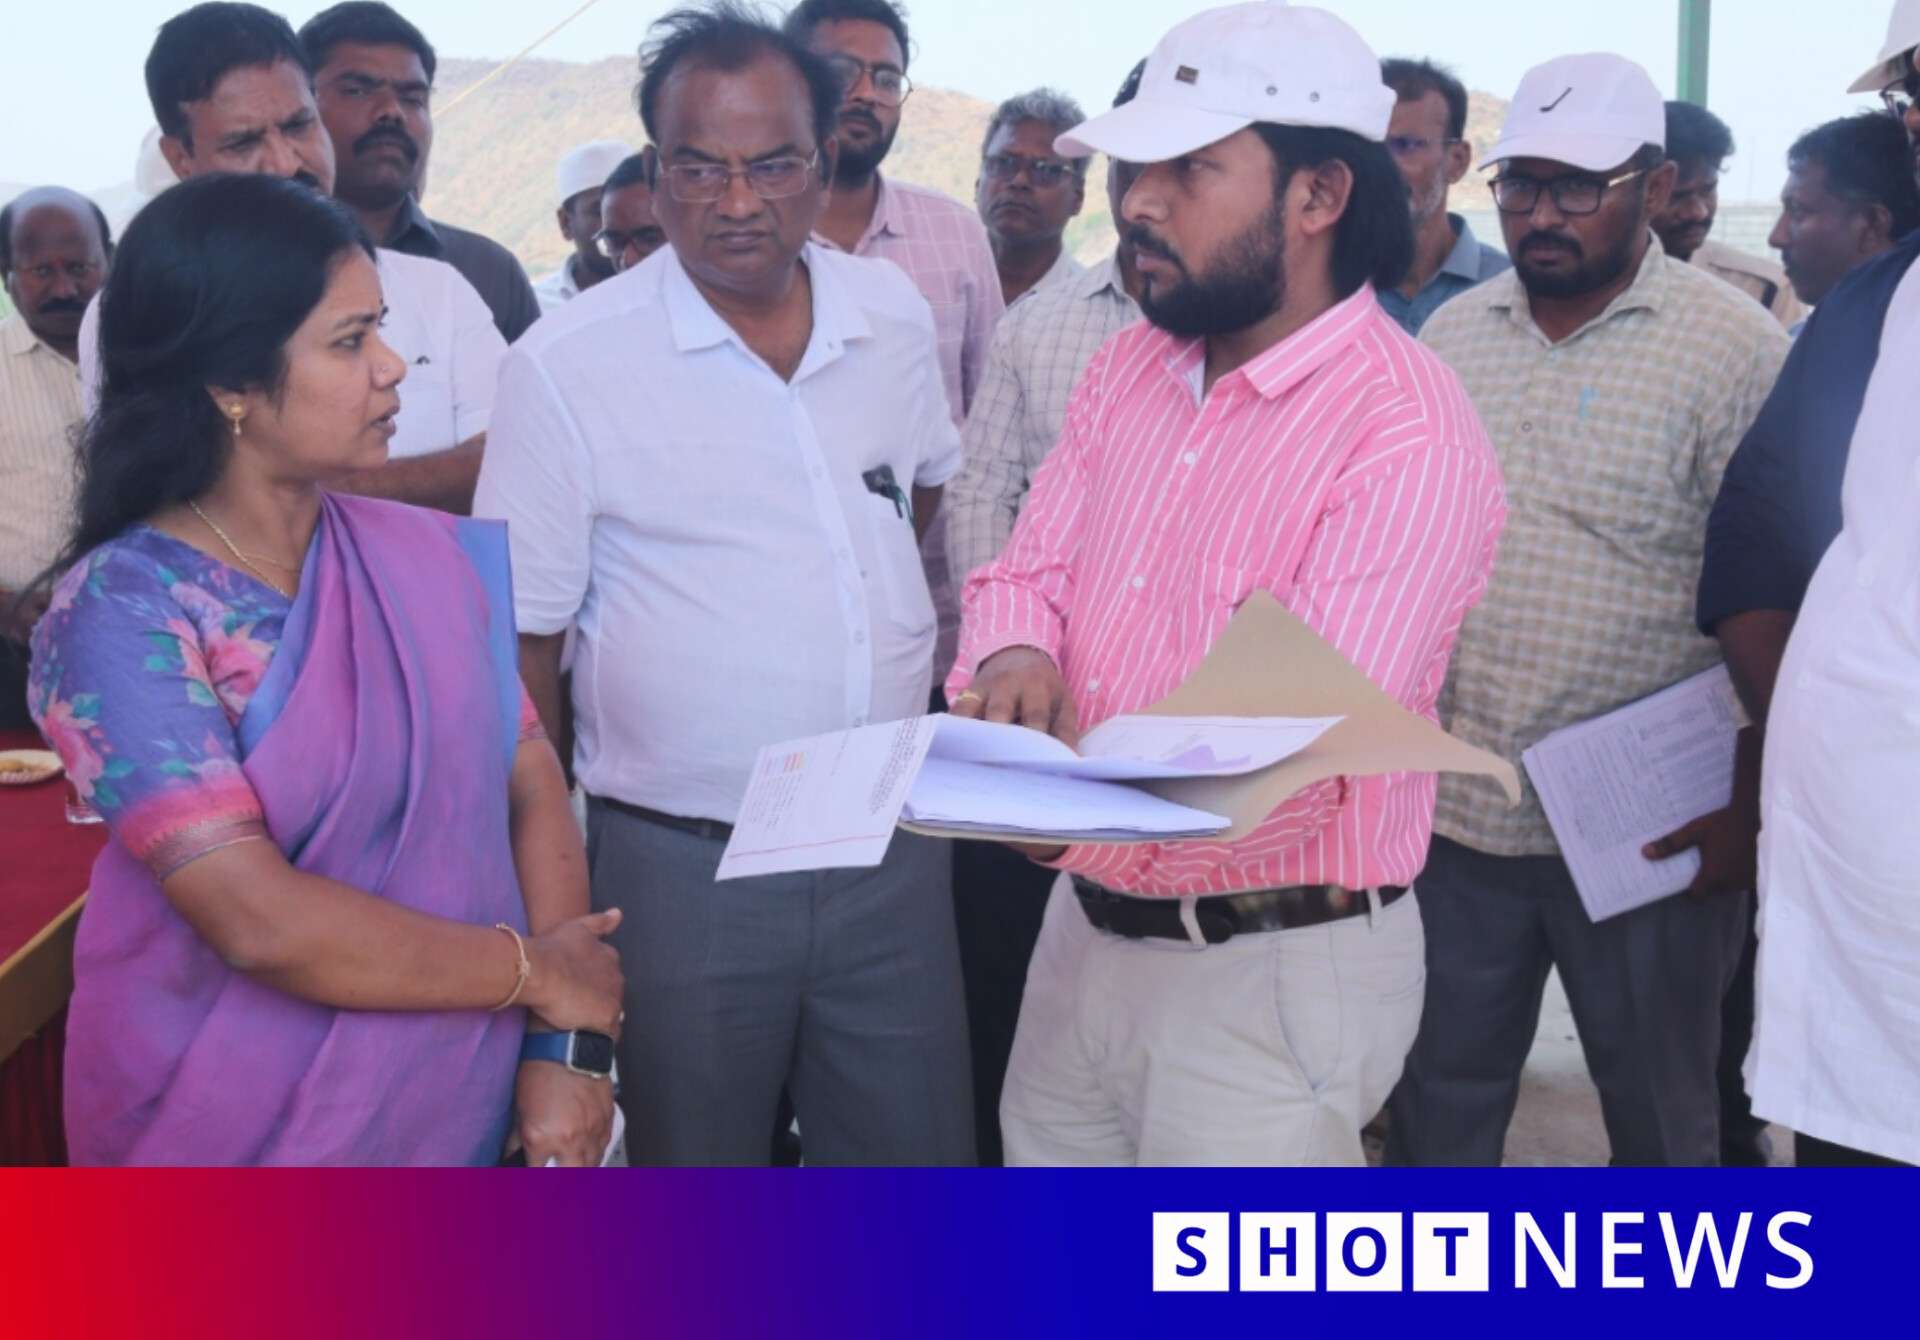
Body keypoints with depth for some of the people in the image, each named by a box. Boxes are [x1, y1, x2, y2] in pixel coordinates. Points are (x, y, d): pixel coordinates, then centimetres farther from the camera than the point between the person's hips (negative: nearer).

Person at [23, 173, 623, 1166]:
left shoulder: (434, 558, -1)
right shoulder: (121, 610, -17)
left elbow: (532, 789, -2)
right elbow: (261, 922, -24)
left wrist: (562, 1045, -14)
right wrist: (536, 972, -14)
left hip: (461, 1115, 5)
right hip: (243, 1137, -4)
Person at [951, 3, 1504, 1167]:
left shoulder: (1408, 435, -19)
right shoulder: (1128, 369, 6)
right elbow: (1028, 574, 6)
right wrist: (1016, 660, -18)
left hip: (1274, 976, -7)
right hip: (1086, 929, 7)